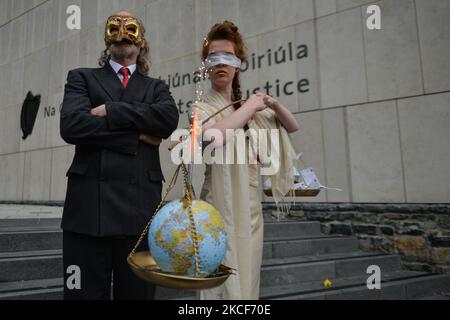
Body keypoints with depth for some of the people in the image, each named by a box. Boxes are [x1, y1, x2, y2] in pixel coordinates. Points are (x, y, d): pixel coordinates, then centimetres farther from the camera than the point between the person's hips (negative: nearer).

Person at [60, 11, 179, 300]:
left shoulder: (156, 87, 19)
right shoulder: (82, 78, 15)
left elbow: (169, 118, -5)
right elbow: (72, 125, -6)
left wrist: (110, 111, -7)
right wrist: (137, 136, -5)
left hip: (141, 207, 2)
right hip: (89, 205, -1)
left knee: (137, 292, 8)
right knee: (86, 292, 3)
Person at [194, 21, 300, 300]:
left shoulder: (250, 107, 10)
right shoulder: (202, 107, -5)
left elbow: (293, 126, 20)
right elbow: (212, 137, -28)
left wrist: (273, 104, 1)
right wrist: (249, 106, -14)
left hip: (251, 203, 5)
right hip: (223, 202, -5)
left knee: (247, 276, 13)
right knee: (225, 278, -2)